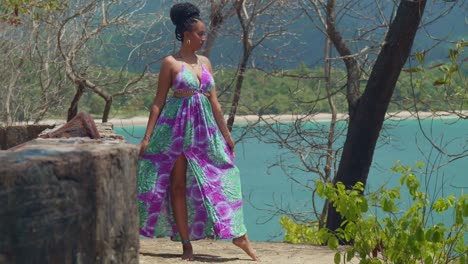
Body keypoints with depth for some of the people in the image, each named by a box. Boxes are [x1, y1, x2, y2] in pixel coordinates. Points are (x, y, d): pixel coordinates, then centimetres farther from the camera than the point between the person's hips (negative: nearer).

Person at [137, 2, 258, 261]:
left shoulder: (205, 63, 12)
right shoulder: (171, 63, -2)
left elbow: (214, 102, 16)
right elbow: (158, 102, -3)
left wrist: (226, 134, 15)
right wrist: (147, 137, -8)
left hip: (204, 128, 5)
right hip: (177, 127, -5)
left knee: (218, 180, 2)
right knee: (178, 185, 0)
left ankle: (238, 235, 7)